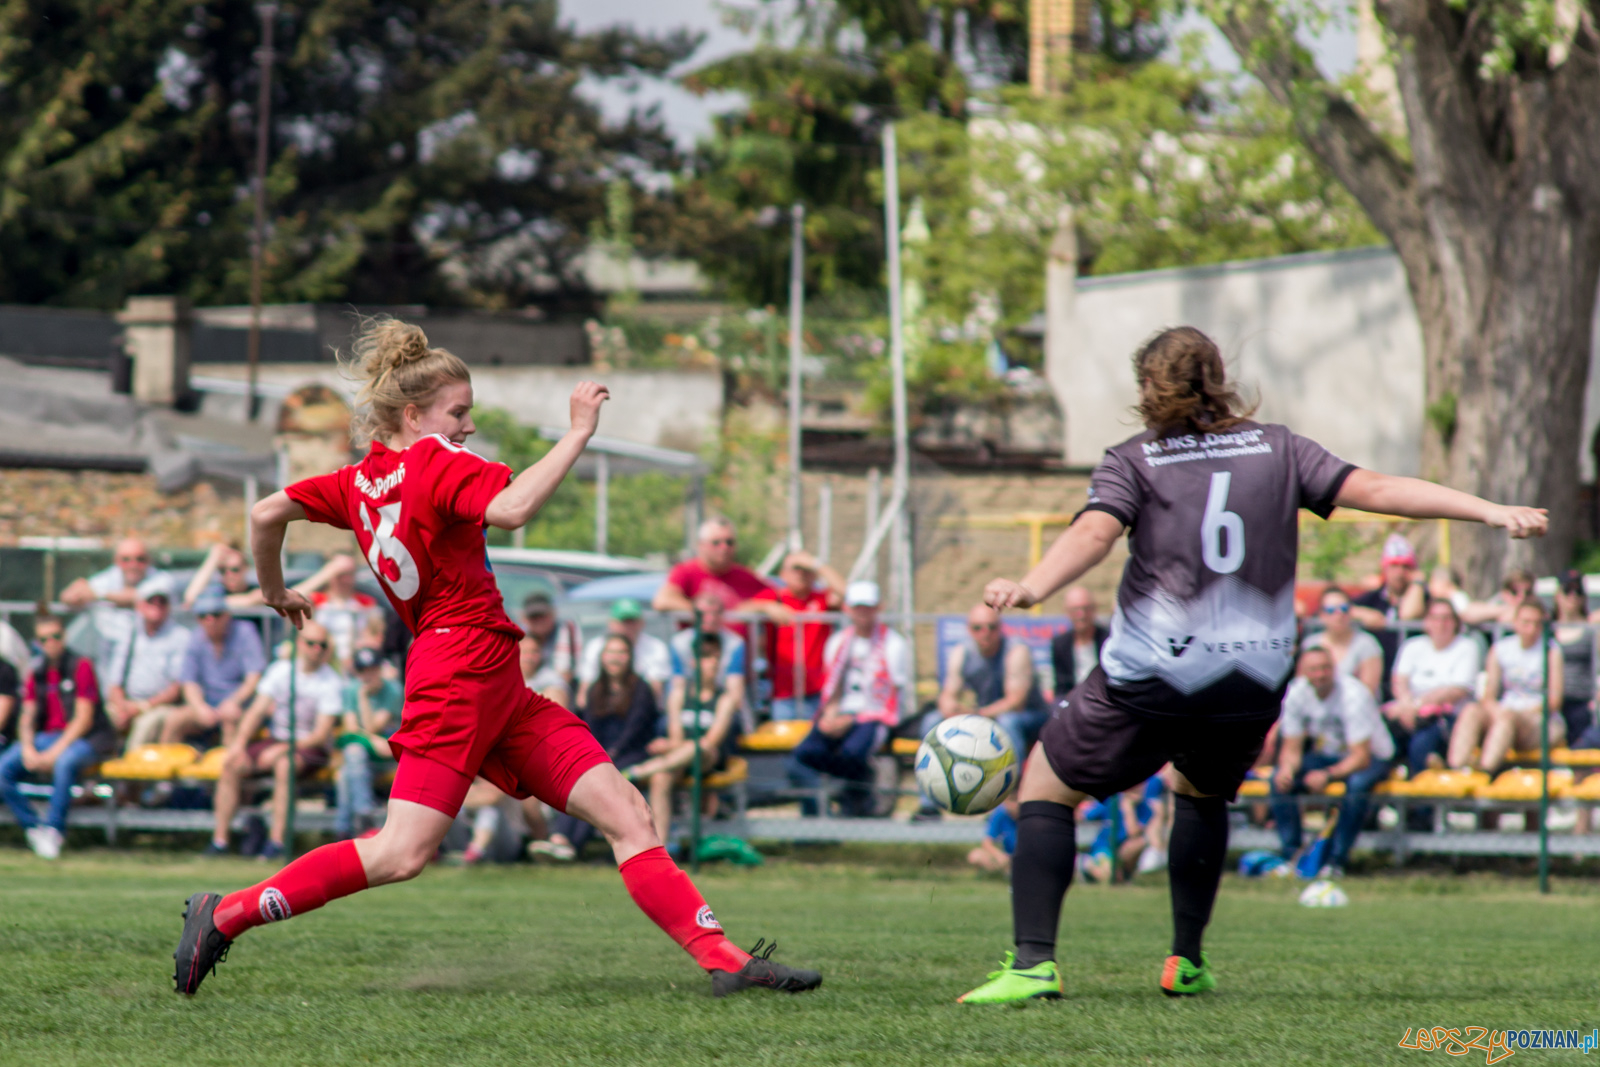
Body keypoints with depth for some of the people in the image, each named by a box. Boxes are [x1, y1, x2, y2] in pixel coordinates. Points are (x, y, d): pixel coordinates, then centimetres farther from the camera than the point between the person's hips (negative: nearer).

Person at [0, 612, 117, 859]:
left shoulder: (80, 667, -7)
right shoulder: (37, 673, 11)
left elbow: (84, 720, -12)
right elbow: (27, 718, 9)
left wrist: (55, 752, -19)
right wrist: (28, 750, -11)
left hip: (86, 739, -6)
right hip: (48, 736, 6)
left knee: (65, 762, -40)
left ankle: (54, 829, -28)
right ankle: (32, 828, -14)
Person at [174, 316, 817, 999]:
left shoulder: (361, 480, 16)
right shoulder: (435, 464, -7)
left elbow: (266, 514, 15)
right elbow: (511, 509, -26)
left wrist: (275, 593, 30)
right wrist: (577, 435, -19)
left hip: (498, 690, 10)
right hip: (461, 669, -10)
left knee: (623, 811, 2)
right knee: (402, 853, -16)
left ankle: (721, 958, -5)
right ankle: (228, 914, -7)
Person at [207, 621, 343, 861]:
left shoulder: (331, 683, -8)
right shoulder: (280, 669, 6)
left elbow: (321, 735, -14)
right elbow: (257, 710, 4)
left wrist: (282, 749, -23)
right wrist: (239, 742, -12)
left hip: (310, 748, -5)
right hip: (276, 739, 5)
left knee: (284, 764, -37)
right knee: (232, 764, -18)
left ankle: (277, 841, -37)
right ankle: (219, 839, -17)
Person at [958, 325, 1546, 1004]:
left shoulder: (1134, 462, 1)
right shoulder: (1276, 451, 9)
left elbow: (1093, 533, -17)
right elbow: (1372, 490, 4)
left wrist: (1029, 589, -33)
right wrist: (1491, 512, 5)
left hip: (1151, 677, -4)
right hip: (1255, 681, 4)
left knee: (1045, 786, 10)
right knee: (1202, 794, 33)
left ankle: (1033, 962, -6)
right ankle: (1187, 961, 28)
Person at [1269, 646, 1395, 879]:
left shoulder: (1352, 694, -27)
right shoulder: (1296, 693, -12)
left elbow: (1361, 757, -29)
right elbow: (1292, 748, -4)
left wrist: (1327, 775, -44)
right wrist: (1286, 769, -28)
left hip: (1373, 756, -5)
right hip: (1326, 753, 5)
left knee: (1357, 783, -38)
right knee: (1279, 779, -20)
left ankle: (1336, 861, -27)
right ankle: (1292, 857, -14)